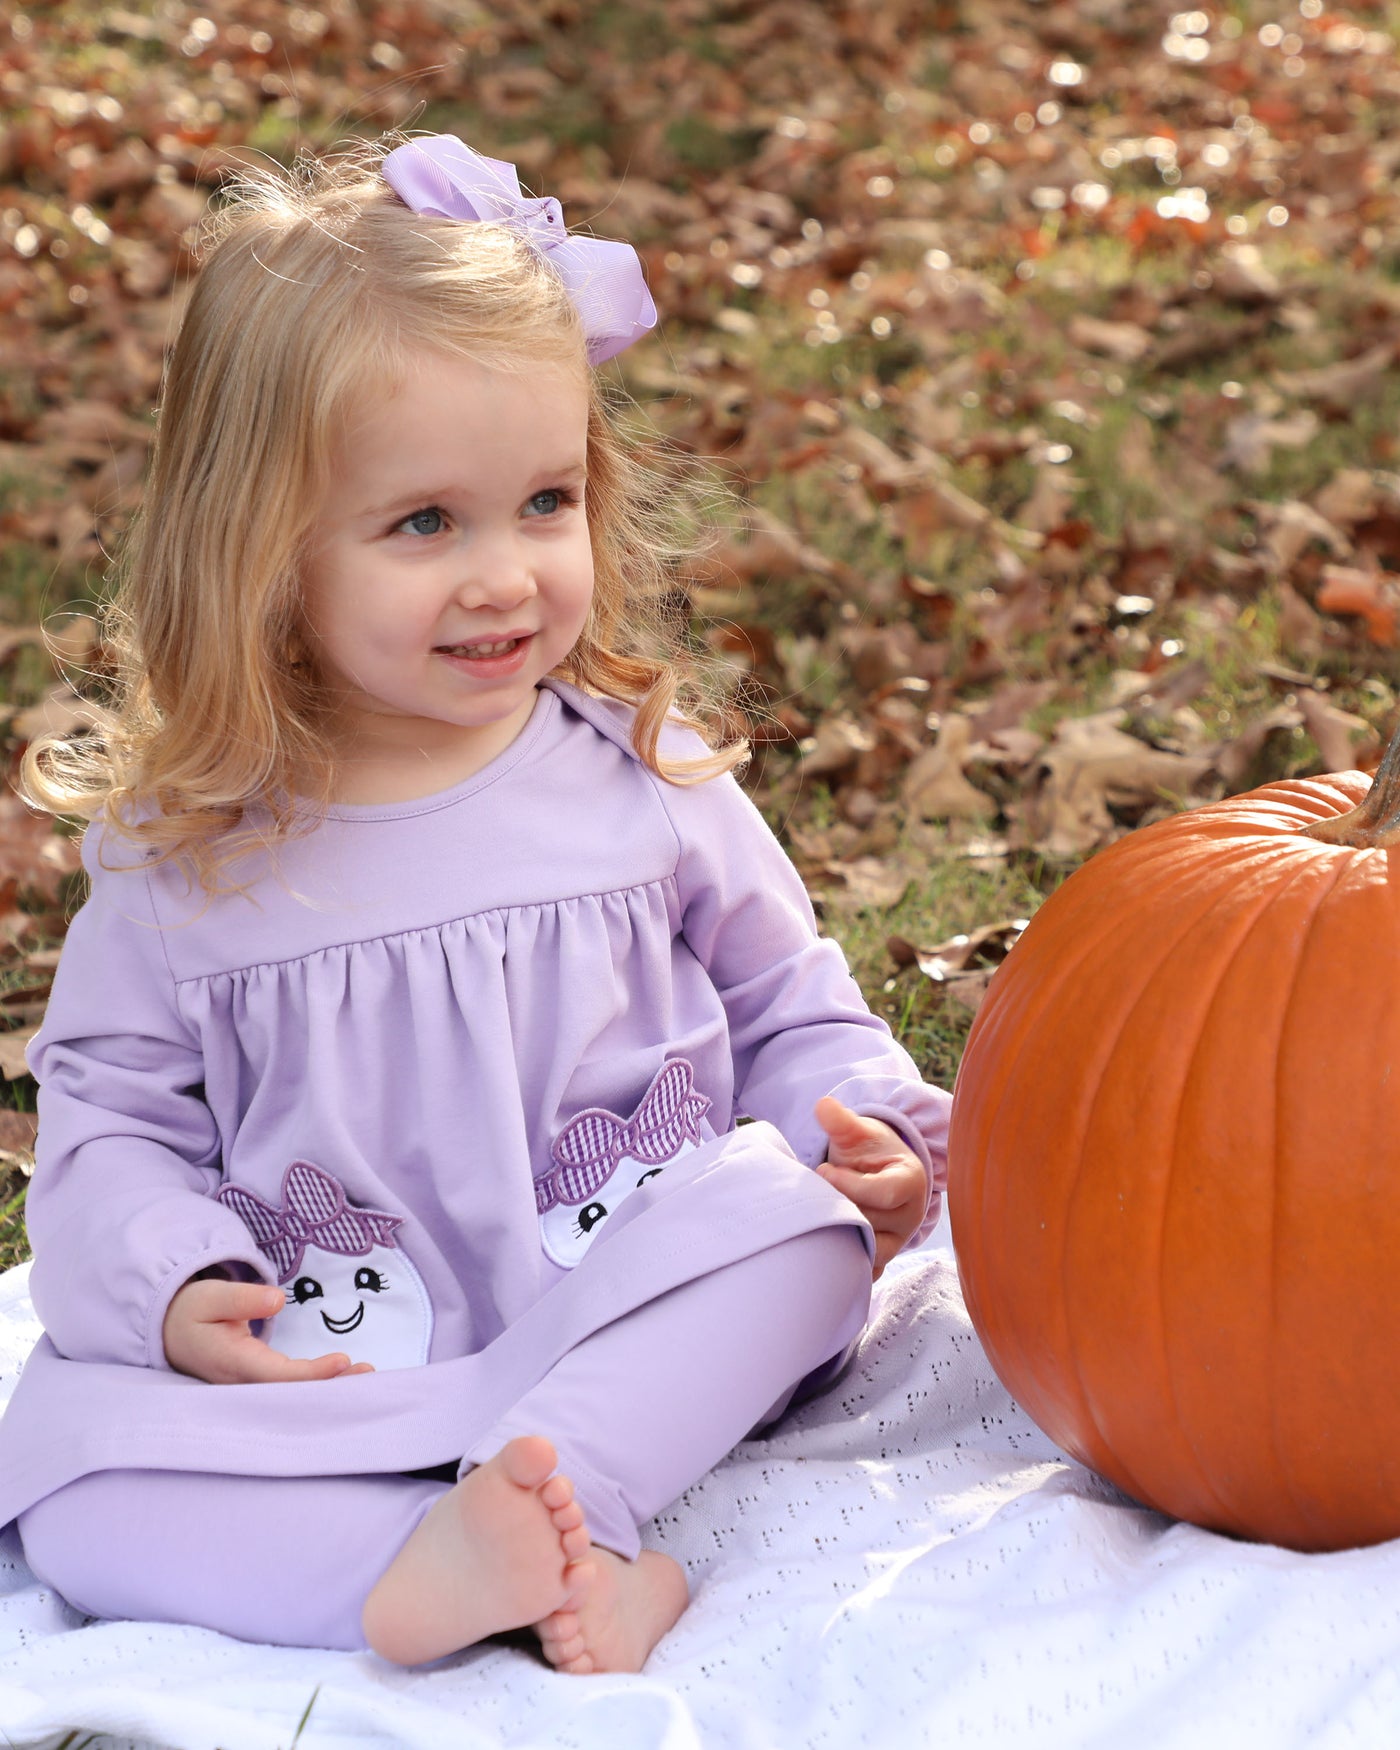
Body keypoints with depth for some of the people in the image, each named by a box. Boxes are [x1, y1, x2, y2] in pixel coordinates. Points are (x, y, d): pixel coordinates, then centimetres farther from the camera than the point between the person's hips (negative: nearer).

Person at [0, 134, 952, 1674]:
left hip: (628, 1329, 0)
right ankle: (532, 1570, -37)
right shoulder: (185, 853, 0)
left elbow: (784, 1001, 12)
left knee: (791, 1215, -28)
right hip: (321, 1361, 0)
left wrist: (866, 1132, -8)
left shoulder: (639, 768, 2)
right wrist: (169, 1282, -12)